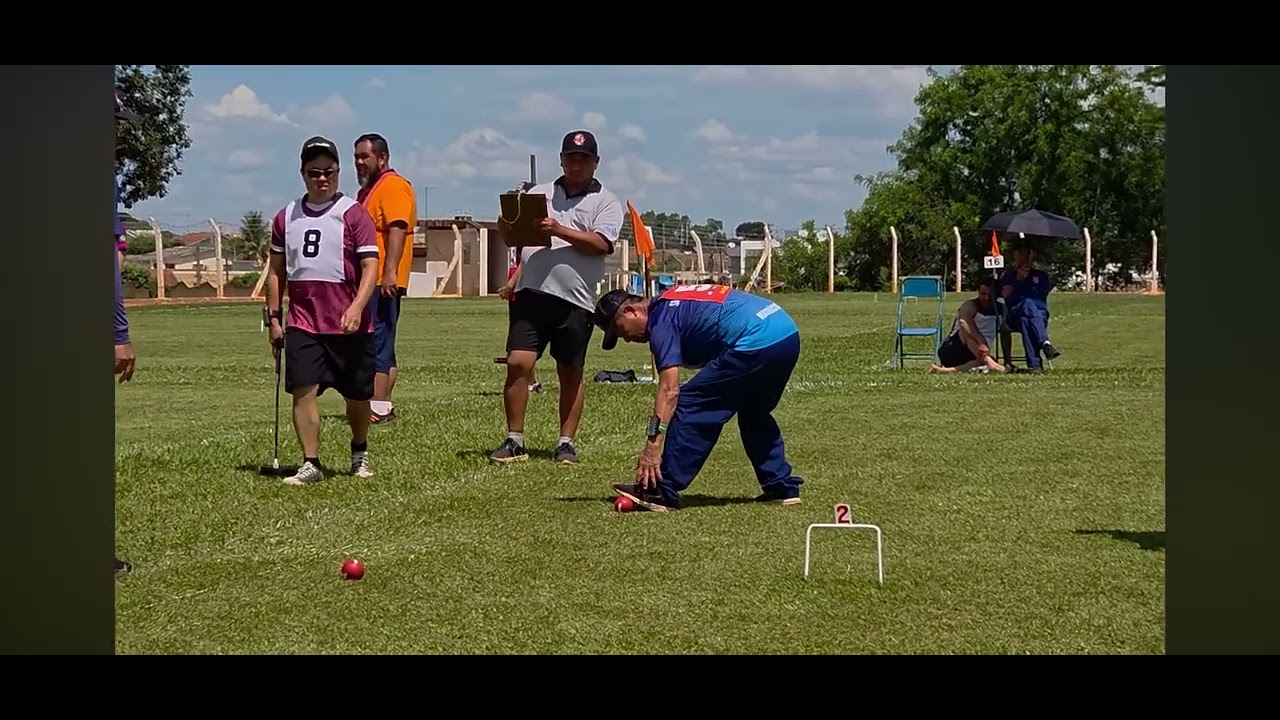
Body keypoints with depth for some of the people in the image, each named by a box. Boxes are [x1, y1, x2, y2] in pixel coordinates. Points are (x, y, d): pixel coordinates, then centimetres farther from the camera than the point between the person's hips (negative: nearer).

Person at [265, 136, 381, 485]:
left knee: (357, 395, 7)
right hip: (302, 322, 3)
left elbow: (370, 267, -8)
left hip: (349, 324, -2)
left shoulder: (353, 214, -2)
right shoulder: (286, 217, 10)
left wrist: (356, 308, -22)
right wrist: (274, 317, 11)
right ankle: (310, 464, -3)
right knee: (302, 390, -10)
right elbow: (277, 271, 17)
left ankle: (360, 454, 31)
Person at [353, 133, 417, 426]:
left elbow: (397, 229, -21)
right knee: (380, 345, 11)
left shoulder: (394, 185, -9)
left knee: (377, 343, -12)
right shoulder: (367, 190, 23)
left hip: (383, 281, -10)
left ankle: (378, 408, -14)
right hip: (368, 280, 10)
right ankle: (384, 405, 14)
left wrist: (389, 271, -29)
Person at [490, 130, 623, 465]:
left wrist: (559, 230, -21)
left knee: (571, 372, 7)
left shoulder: (606, 202, 4)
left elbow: (600, 244, -11)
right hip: (532, 292, 2)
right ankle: (514, 441, 2)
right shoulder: (539, 193, 15)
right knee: (518, 363, -7)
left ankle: (566, 443, 17)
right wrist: (507, 225, -9)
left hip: (575, 299, -2)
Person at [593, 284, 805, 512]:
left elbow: (669, 390, -13)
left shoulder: (661, 319, -4)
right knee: (754, 414, 28)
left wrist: (652, 448, -16)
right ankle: (782, 487, 27)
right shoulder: (671, 303, 24)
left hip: (755, 342, -10)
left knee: (689, 405, -4)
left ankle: (661, 492, -5)